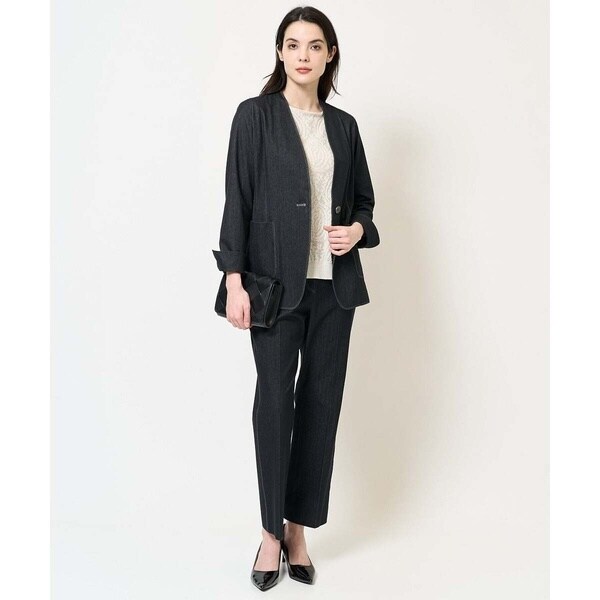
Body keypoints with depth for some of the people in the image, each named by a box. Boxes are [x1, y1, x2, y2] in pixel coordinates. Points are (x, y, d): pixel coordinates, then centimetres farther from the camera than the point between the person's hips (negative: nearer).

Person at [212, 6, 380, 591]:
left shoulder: (344, 125, 12)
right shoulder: (255, 115, 0)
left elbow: (364, 200, 19)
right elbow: (237, 202, -4)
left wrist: (357, 230, -3)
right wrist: (234, 281, -11)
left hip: (334, 282, 4)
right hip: (277, 281, -4)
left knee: (322, 400, 5)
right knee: (274, 399, -2)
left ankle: (299, 529, 17)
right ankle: (272, 532, 13)